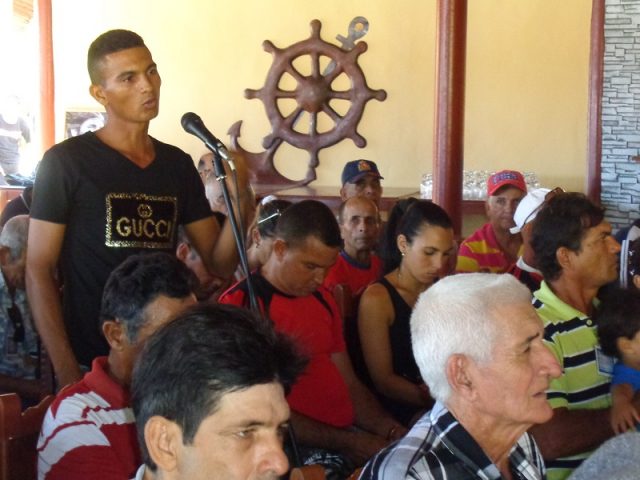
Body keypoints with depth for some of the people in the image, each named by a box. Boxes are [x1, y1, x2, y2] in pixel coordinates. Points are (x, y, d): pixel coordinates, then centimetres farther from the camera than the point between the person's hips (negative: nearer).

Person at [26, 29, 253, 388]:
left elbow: (220, 265, 6)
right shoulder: (66, 162, -8)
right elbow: (39, 271, -8)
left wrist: (240, 204, -12)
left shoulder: (178, 164, 6)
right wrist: (67, 371, -15)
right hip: (94, 361, -4)